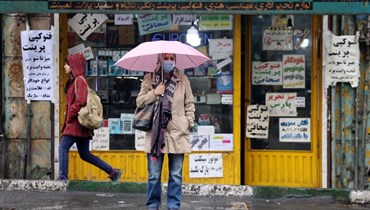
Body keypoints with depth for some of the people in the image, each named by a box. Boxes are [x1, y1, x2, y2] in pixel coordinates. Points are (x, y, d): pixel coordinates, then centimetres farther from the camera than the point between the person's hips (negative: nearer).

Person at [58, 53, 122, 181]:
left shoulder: (79, 80, -11)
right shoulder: (73, 80, 19)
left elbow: (80, 101, -23)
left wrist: (69, 116, -15)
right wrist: (68, 120, 16)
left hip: (76, 122, -10)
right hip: (81, 124, 10)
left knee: (63, 148, -9)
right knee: (84, 154, 10)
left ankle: (63, 177, -9)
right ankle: (113, 172, 10)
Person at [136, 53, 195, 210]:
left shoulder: (182, 79, 5)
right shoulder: (149, 79, 4)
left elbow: (190, 104, 11)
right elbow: (139, 101, 4)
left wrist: (188, 123, 1)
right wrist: (154, 93, -11)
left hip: (177, 133, 1)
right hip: (155, 133, 0)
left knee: (176, 175, 6)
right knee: (154, 175, 4)